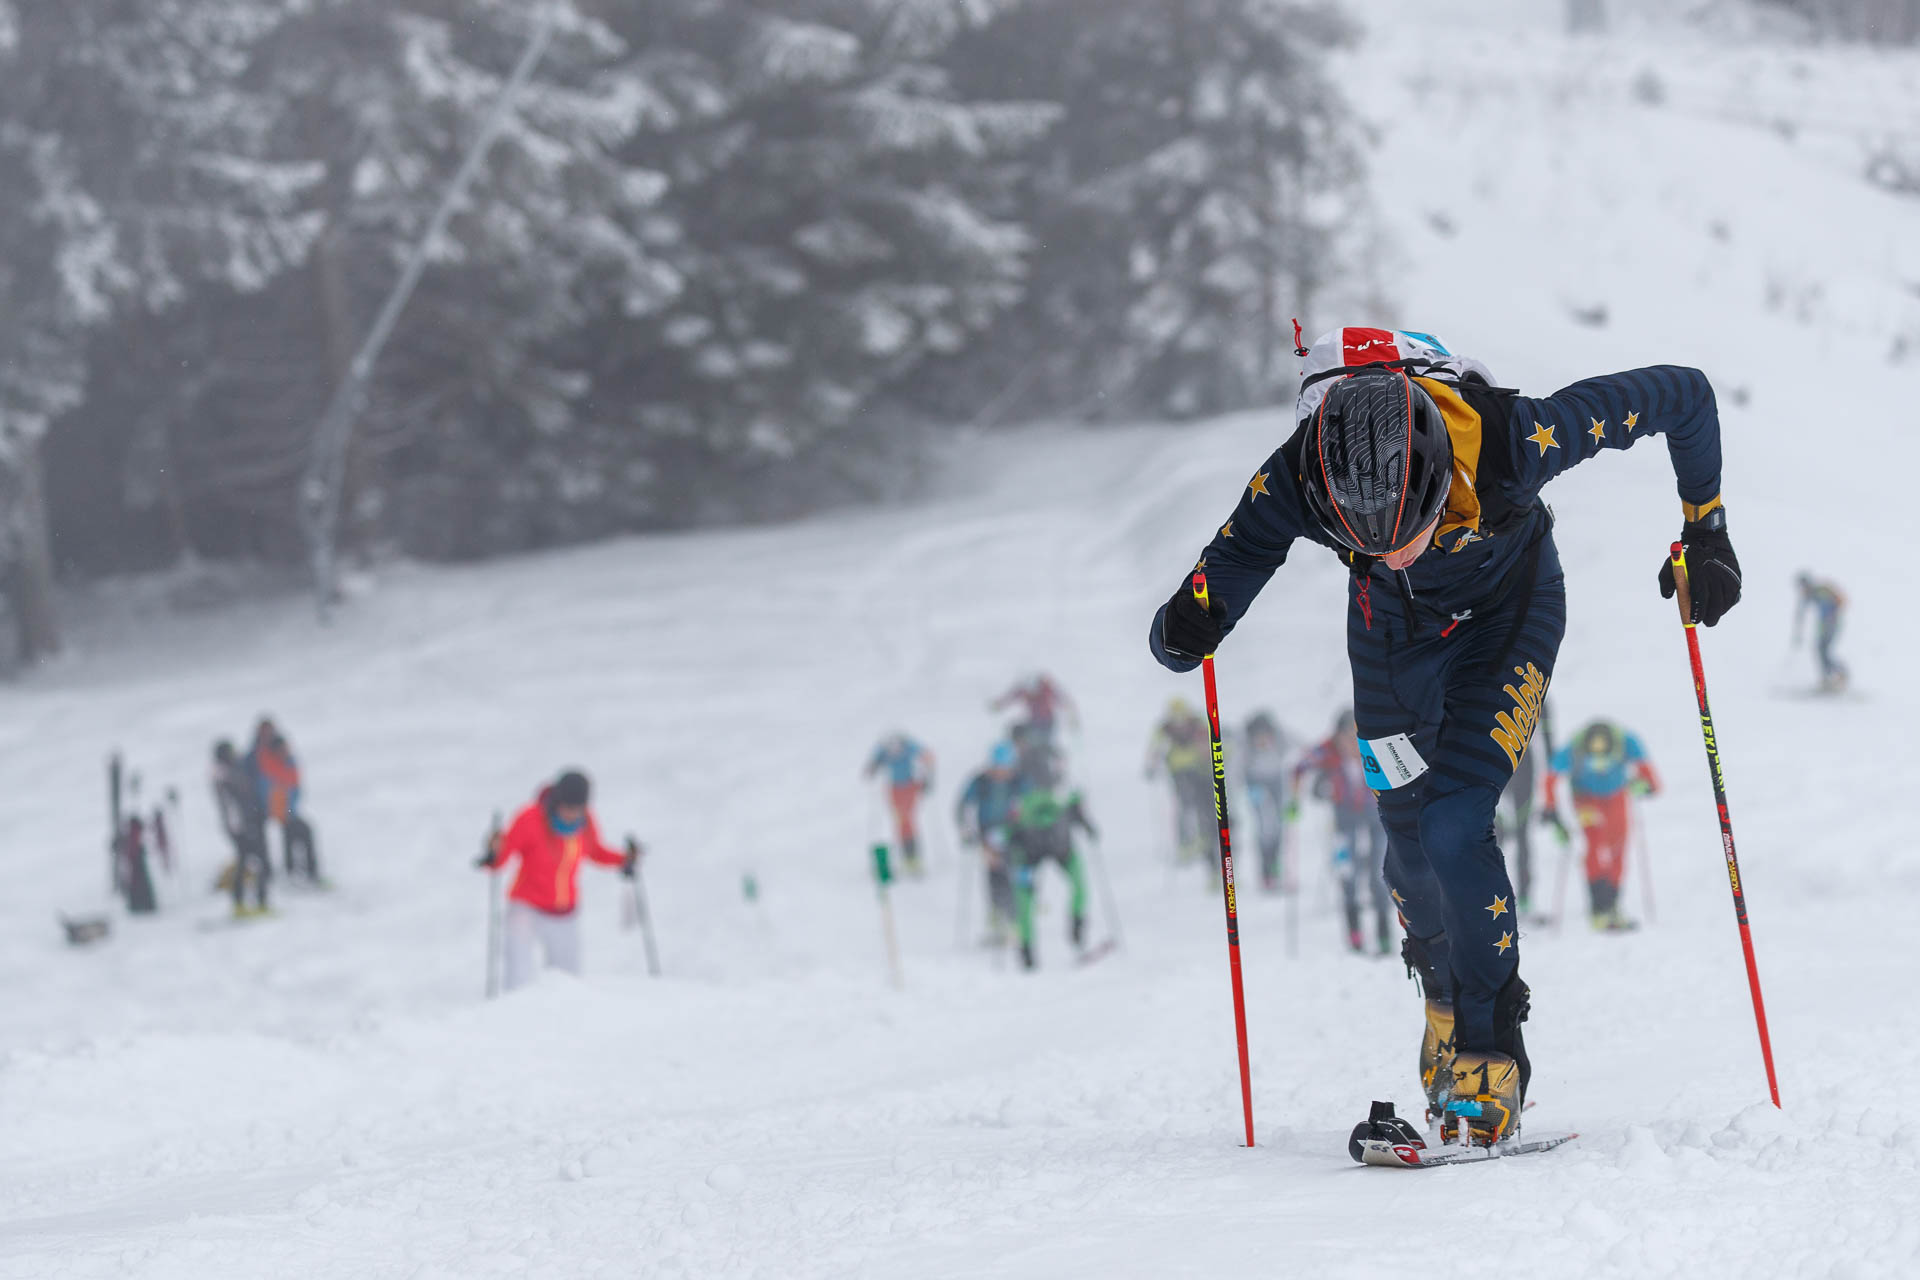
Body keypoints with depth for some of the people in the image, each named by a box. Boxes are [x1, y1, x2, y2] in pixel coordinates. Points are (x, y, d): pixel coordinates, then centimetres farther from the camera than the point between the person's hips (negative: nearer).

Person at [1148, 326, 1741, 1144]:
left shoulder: (1511, 442, -42)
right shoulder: (1293, 486, -37)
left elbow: (1684, 394, -26)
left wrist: (1704, 531, -17)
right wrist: (1187, 628, -51)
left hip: (1508, 612, -2)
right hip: (1394, 632, 2)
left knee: (1455, 828, -18)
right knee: (1411, 846, 7)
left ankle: (1491, 1052, -1)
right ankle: (1443, 983, 41)